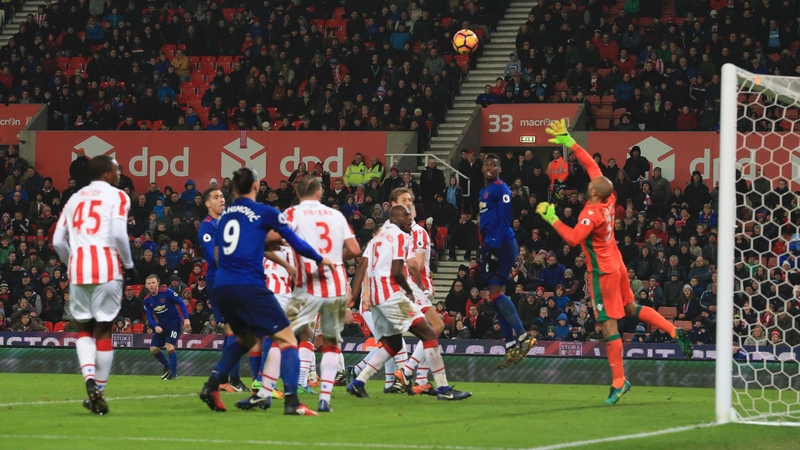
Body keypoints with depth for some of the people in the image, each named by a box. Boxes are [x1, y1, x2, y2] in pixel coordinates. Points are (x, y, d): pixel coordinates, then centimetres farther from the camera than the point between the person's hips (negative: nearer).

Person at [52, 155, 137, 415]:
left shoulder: (75, 199, 17)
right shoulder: (117, 197, 3)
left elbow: (58, 241, 14)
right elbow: (119, 234, -12)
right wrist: (129, 265, 0)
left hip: (78, 267, 3)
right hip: (107, 267, -3)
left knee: (84, 327, 15)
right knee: (103, 329, 5)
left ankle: (90, 376, -9)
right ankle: (98, 393, 6)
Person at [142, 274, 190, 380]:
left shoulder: (166, 292, -17)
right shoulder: (147, 300, -2)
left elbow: (181, 303, -13)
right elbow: (149, 317, -1)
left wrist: (186, 318, -21)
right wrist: (155, 326, -21)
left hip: (174, 323, -6)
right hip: (161, 326, 6)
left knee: (169, 346, -22)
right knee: (153, 349, 1)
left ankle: (174, 373, -15)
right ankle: (167, 366, 25)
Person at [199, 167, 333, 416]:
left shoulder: (225, 215, 15)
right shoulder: (265, 212, -1)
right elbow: (297, 243, 3)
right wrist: (321, 259, 18)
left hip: (222, 287, 6)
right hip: (250, 287, -6)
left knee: (246, 339, 28)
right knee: (287, 339, -2)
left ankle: (211, 385, 14)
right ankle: (291, 401, -17)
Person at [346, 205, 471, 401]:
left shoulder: (379, 237, 20)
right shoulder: (400, 237, -6)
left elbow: (362, 266, 11)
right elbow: (396, 272, -16)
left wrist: (355, 293, 5)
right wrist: (409, 292, -1)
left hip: (375, 296, 9)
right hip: (392, 294, -9)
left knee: (393, 344, 20)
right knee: (429, 335, -5)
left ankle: (358, 383, 12)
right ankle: (443, 389, -8)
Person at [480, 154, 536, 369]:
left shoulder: (500, 189, -8)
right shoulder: (484, 192, 21)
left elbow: (504, 220, -16)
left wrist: (495, 247, -22)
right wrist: (485, 248, 22)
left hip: (501, 245, -10)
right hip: (491, 245, 10)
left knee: (496, 294, -16)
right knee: (497, 297, 7)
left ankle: (522, 336, -17)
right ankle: (511, 346, 8)